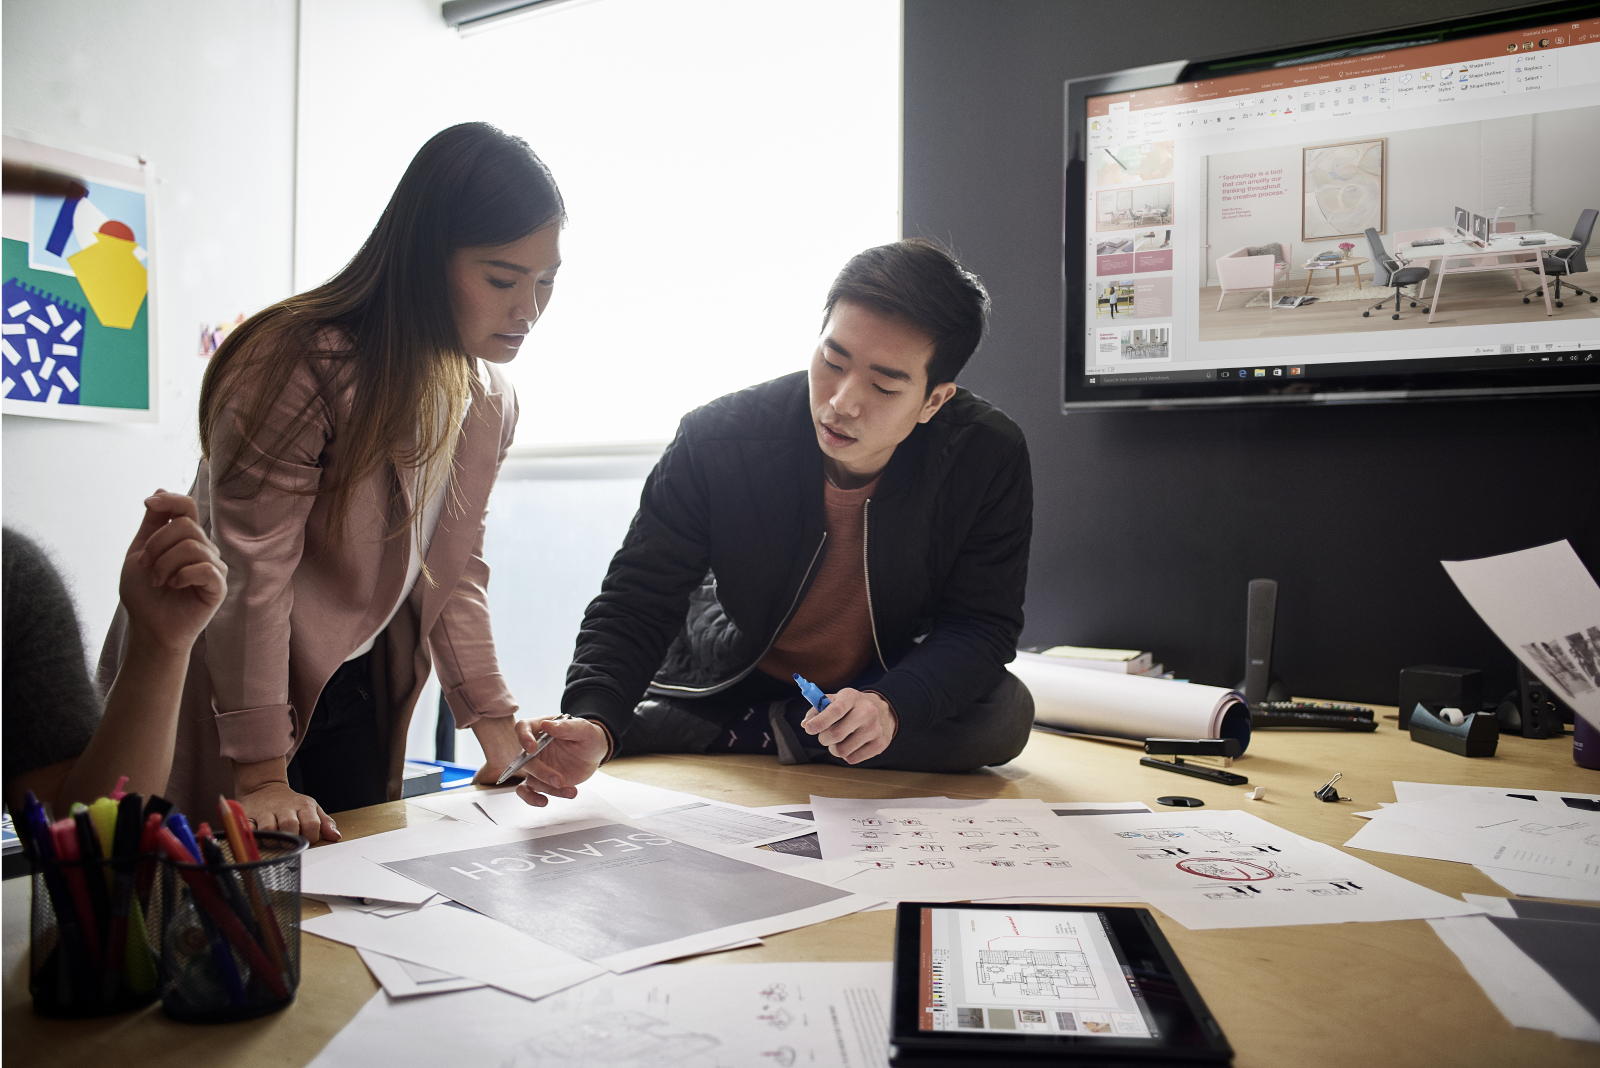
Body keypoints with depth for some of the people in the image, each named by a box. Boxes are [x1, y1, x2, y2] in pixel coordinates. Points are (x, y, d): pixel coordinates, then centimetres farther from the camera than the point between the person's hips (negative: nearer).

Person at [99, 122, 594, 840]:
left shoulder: (490, 401, -1)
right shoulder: (302, 365, -25)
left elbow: (453, 566, 3)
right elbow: (250, 576, -25)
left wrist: (495, 723, -4)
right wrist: (263, 775, -26)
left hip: (355, 695, 7)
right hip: (221, 693, -6)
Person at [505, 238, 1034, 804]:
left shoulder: (989, 459, -23)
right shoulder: (716, 439, -24)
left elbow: (983, 624, -16)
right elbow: (635, 604, -21)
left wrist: (891, 707, -37)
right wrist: (594, 723, -42)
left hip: (888, 685, 2)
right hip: (726, 685, -1)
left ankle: (747, 735, -18)